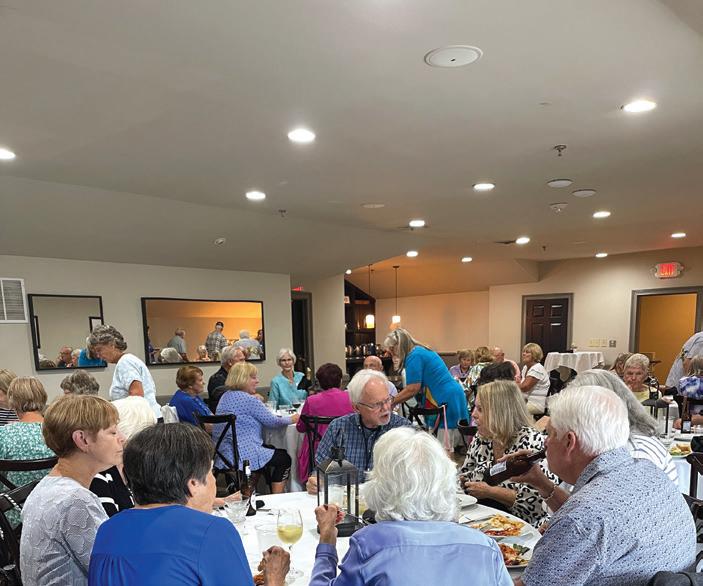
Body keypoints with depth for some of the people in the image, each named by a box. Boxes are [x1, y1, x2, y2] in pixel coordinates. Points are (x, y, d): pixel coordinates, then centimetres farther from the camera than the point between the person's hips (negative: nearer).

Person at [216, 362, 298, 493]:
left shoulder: (225, 397, 11)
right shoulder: (250, 400, -17)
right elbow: (271, 421, -9)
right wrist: (292, 419, 8)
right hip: (243, 455, -9)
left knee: (271, 449, 29)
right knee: (285, 458, 9)